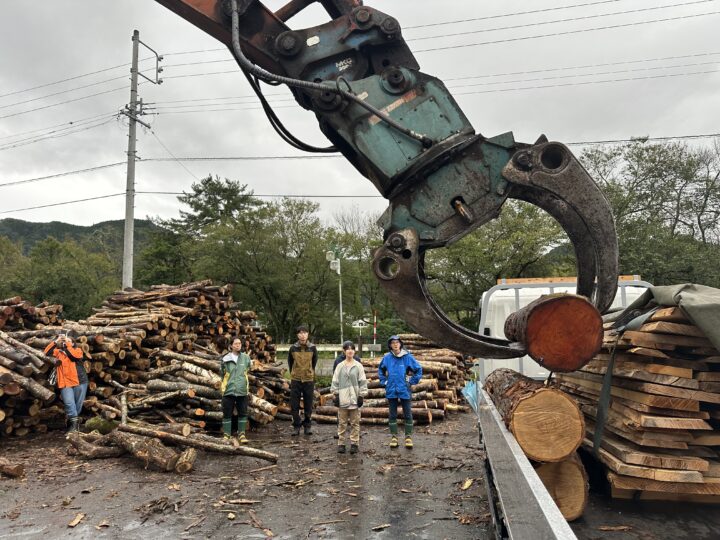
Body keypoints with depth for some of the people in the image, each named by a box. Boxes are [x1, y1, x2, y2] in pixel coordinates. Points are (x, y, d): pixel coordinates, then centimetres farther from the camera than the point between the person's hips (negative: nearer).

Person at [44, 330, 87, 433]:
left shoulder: (77, 349, 2)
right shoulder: (58, 350, 11)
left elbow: (75, 355, -19)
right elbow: (47, 352, -2)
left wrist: (67, 343, -15)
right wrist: (56, 341, -9)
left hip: (79, 382, -1)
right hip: (65, 383, 1)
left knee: (78, 404, 8)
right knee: (69, 403, -13)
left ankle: (75, 420, 25)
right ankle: (74, 422, -7)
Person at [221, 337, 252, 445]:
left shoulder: (246, 358, 3)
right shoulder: (225, 359, -2)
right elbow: (222, 373, 8)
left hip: (242, 390, 1)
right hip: (228, 390, -1)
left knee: (243, 413, 7)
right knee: (227, 413, 6)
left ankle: (241, 434, 17)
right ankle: (226, 434, 16)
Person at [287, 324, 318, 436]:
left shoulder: (312, 348, -2)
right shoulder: (293, 348, -2)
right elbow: (290, 362, 11)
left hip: (309, 380, 0)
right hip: (295, 380, 0)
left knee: (308, 405, 6)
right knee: (294, 405, 2)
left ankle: (307, 425, 19)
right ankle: (296, 426, 13)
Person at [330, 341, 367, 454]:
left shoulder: (358, 366, 1)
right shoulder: (340, 366, 2)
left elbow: (362, 382, 1)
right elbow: (335, 382, 4)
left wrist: (361, 396, -3)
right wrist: (336, 395, 0)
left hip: (354, 398, 0)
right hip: (342, 398, 1)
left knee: (355, 422, 5)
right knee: (342, 422, 7)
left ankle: (354, 443, 13)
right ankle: (341, 443, 15)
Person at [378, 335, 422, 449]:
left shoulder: (407, 357, -8)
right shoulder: (387, 357, -1)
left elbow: (419, 369, 0)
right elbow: (380, 370, 18)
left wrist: (411, 382, -2)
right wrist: (384, 381, 9)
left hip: (404, 390, -2)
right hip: (391, 391, 2)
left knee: (407, 414, 5)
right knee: (392, 415, 10)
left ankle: (408, 437, 17)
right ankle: (394, 437, 20)